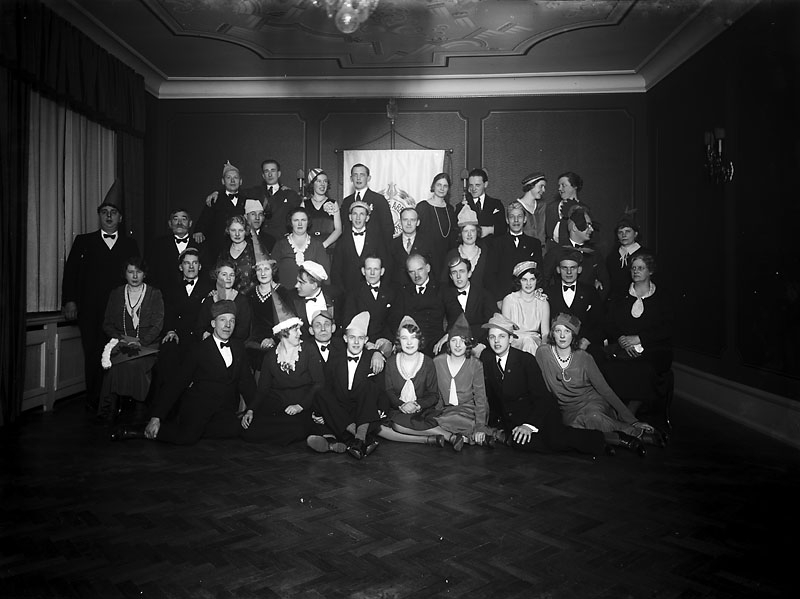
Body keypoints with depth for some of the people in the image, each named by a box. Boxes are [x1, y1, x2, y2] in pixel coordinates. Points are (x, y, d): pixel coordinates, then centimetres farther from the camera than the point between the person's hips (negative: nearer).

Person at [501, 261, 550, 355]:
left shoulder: (543, 302, 5)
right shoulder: (508, 300, 0)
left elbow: (545, 333, 2)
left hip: (535, 341, 2)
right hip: (513, 340, -2)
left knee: (529, 341, -31)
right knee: (528, 342, -32)